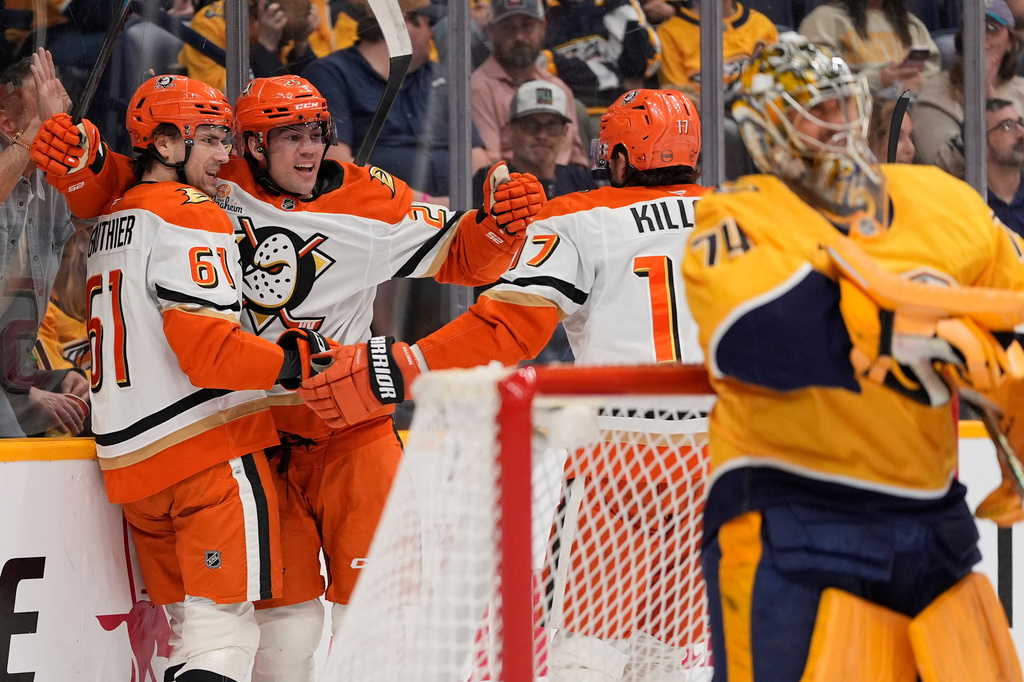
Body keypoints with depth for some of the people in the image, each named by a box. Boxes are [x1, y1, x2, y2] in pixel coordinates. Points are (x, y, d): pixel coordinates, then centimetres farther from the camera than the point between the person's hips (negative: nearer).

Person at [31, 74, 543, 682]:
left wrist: (501, 221, -18)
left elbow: (464, 258, 2)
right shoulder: (216, 195, -2)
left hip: (354, 433, 0)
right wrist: (82, 161, -13)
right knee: (285, 614, 1)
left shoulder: (371, 201, -2)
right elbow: (112, 190, 7)